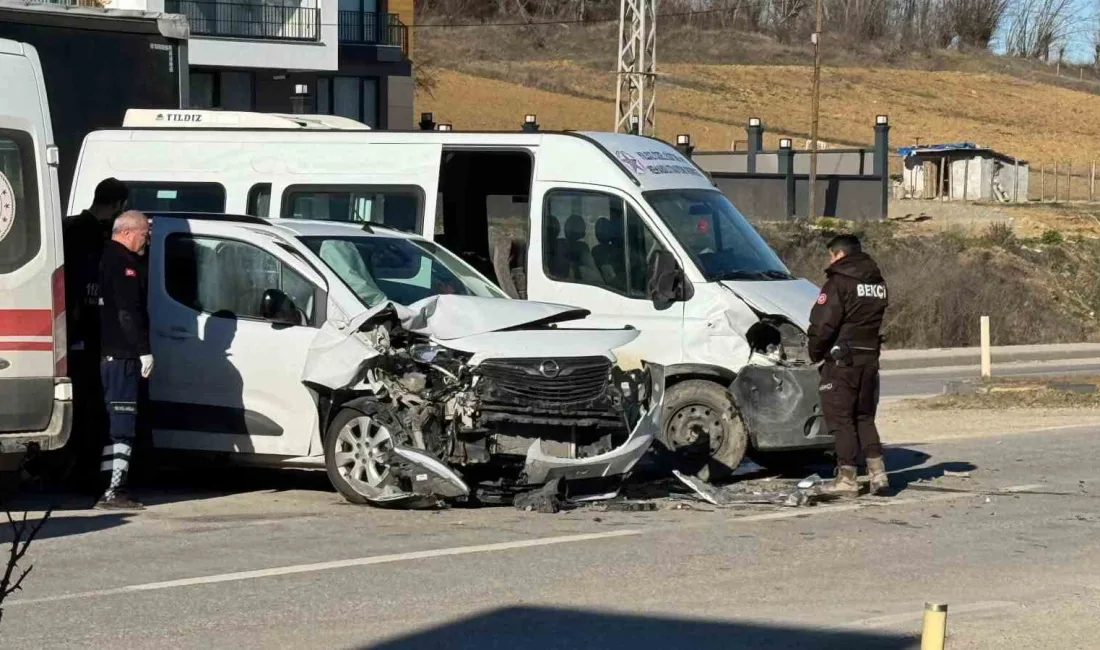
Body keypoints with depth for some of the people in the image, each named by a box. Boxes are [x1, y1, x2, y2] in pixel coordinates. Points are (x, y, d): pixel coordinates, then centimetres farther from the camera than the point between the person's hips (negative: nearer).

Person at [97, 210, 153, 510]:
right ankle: (114, 490, -13)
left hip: (106, 352, 10)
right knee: (123, 422, -10)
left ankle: (107, 486, 17)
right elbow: (128, 312, -20)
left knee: (110, 422, 14)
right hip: (122, 353, -10)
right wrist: (144, 349, -18)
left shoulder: (106, 257, 18)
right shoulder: (123, 263, -13)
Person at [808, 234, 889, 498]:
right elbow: (885, 322, 14)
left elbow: (823, 325, -16)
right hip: (870, 359, 7)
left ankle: (847, 478, -2)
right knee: (864, 417, 16)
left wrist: (815, 354, -2)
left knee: (840, 419, -1)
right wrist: (873, 347, 15)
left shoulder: (839, 283, -12)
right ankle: (877, 471, 6)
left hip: (841, 360, -7)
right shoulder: (878, 283, 13)